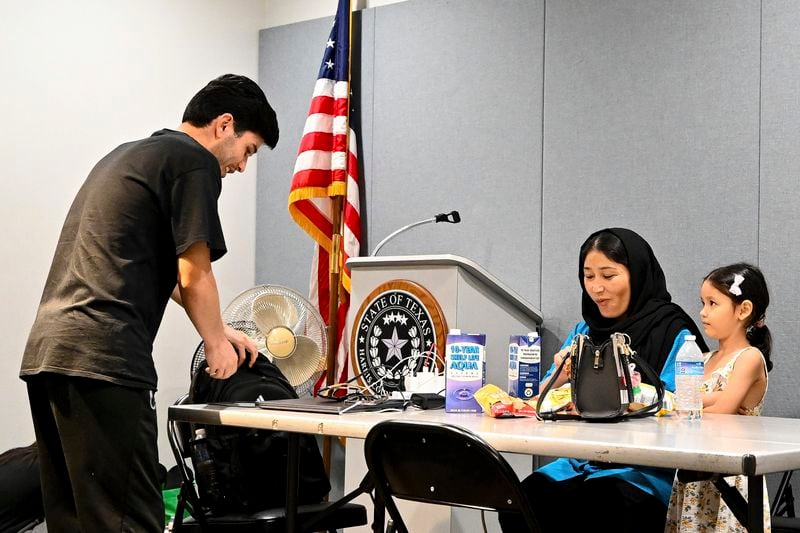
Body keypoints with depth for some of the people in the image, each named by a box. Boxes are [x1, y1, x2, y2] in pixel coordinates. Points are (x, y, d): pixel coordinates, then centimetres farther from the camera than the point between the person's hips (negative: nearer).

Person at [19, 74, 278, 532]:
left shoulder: (127, 155, 27)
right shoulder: (194, 161, -2)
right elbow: (193, 277, -5)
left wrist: (219, 329, 35)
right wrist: (217, 344, 12)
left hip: (45, 349, 10)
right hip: (102, 357, -10)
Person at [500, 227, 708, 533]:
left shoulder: (673, 332, 0)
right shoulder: (584, 332, 18)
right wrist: (560, 377, -6)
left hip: (647, 471, -4)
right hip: (579, 464, 4)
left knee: (588, 508, -34)